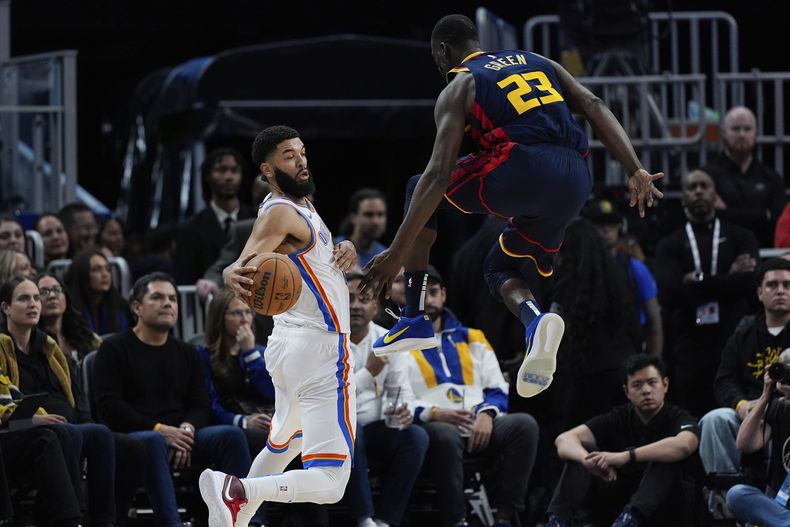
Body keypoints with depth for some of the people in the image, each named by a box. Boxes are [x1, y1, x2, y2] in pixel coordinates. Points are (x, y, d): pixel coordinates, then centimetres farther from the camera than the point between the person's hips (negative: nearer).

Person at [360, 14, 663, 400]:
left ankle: (414, 319, 13)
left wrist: (397, 253, -2)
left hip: (521, 172, -6)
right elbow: (594, 107, 13)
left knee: (420, 190, 21)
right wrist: (636, 173, 6)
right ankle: (535, 319, -7)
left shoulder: (459, 88, 10)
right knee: (501, 267, 28)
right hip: (575, 184, 6)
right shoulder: (538, 63, 28)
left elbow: (439, 174, -2)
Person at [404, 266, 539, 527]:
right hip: (433, 427, -4)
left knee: (524, 424, -25)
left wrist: (487, 414, -4)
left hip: (480, 427, 4)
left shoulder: (471, 338, 25)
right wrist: (434, 413, -17)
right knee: (445, 436, -40)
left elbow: (498, 390, 18)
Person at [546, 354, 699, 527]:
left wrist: (626, 456, -42)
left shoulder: (679, 419, -8)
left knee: (667, 456, -28)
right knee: (580, 449, -13)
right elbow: (564, 440, -12)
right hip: (616, 505, 4)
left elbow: (683, 446, -35)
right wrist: (588, 459, -36)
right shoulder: (618, 419, 2)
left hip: (660, 511, -3)